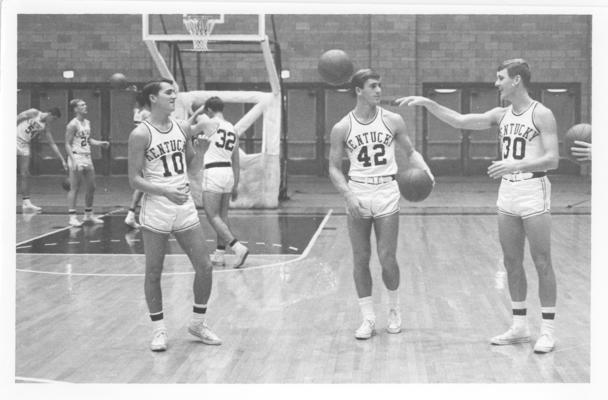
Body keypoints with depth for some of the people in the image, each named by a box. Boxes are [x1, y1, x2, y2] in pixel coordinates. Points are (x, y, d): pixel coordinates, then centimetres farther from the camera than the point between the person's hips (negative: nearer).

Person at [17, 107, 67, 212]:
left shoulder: (45, 127, 10)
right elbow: (18, 118, -8)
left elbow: (52, 145, 13)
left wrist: (62, 160, 10)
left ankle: (26, 203, 2)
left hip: (24, 145, 7)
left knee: (25, 175, 2)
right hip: (16, 140, -7)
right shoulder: (34, 113, -7)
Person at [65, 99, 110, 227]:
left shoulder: (87, 123, 12)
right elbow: (68, 144, -13)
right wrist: (73, 160, -22)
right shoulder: (73, 125, -11)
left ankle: (89, 214, 22)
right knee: (75, 188, -5)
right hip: (77, 157, -8)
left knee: (91, 188, 11)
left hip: (87, 157, 8)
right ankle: (72, 217, -1)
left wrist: (100, 143, 6)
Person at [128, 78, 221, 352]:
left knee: (204, 266, 3)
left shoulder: (183, 128, 7)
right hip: (155, 211, -5)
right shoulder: (140, 135, -10)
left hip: (185, 208, 5)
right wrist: (165, 191, -24)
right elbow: (134, 180, -11)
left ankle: (198, 323, 20)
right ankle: (158, 329, 17)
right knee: (154, 272, 3)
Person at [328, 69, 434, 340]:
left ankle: (394, 309, 22)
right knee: (360, 259, 2)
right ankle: (368, 318, 13)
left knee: (387, 258, -2)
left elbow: (410, 151, 11)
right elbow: (334, 168, 3)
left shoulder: (393, 121, 1)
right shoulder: (342, 129, -1)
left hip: (387, 193, 0)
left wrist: (425, 170, -8)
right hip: (357, 194, 0)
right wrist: (348, 195, -12)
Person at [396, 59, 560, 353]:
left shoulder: (541, 114, -8)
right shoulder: (501, 115, 11)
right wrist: (427, 103, 0)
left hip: (533, 190, -7)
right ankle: (519, 327, 18)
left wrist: (515, 165, -26)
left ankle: (547, 330, 4)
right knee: (512, 262, 9)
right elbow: (460, 121, 8)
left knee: (542, 263, -2)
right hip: (507, 191, 7)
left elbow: (552, 159, -14)